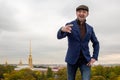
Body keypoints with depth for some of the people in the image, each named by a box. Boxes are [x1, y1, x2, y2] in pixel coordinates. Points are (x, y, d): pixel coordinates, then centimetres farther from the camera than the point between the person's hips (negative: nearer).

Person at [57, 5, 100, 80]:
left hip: (85, 60, 1)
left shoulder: (90, 28, 7)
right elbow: (59, 36, -21)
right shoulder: (69, 26, -3)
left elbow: (96, 44, 15)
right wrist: (62, 29, -46)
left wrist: (94, 58, 0)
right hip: (72, 59, -1)